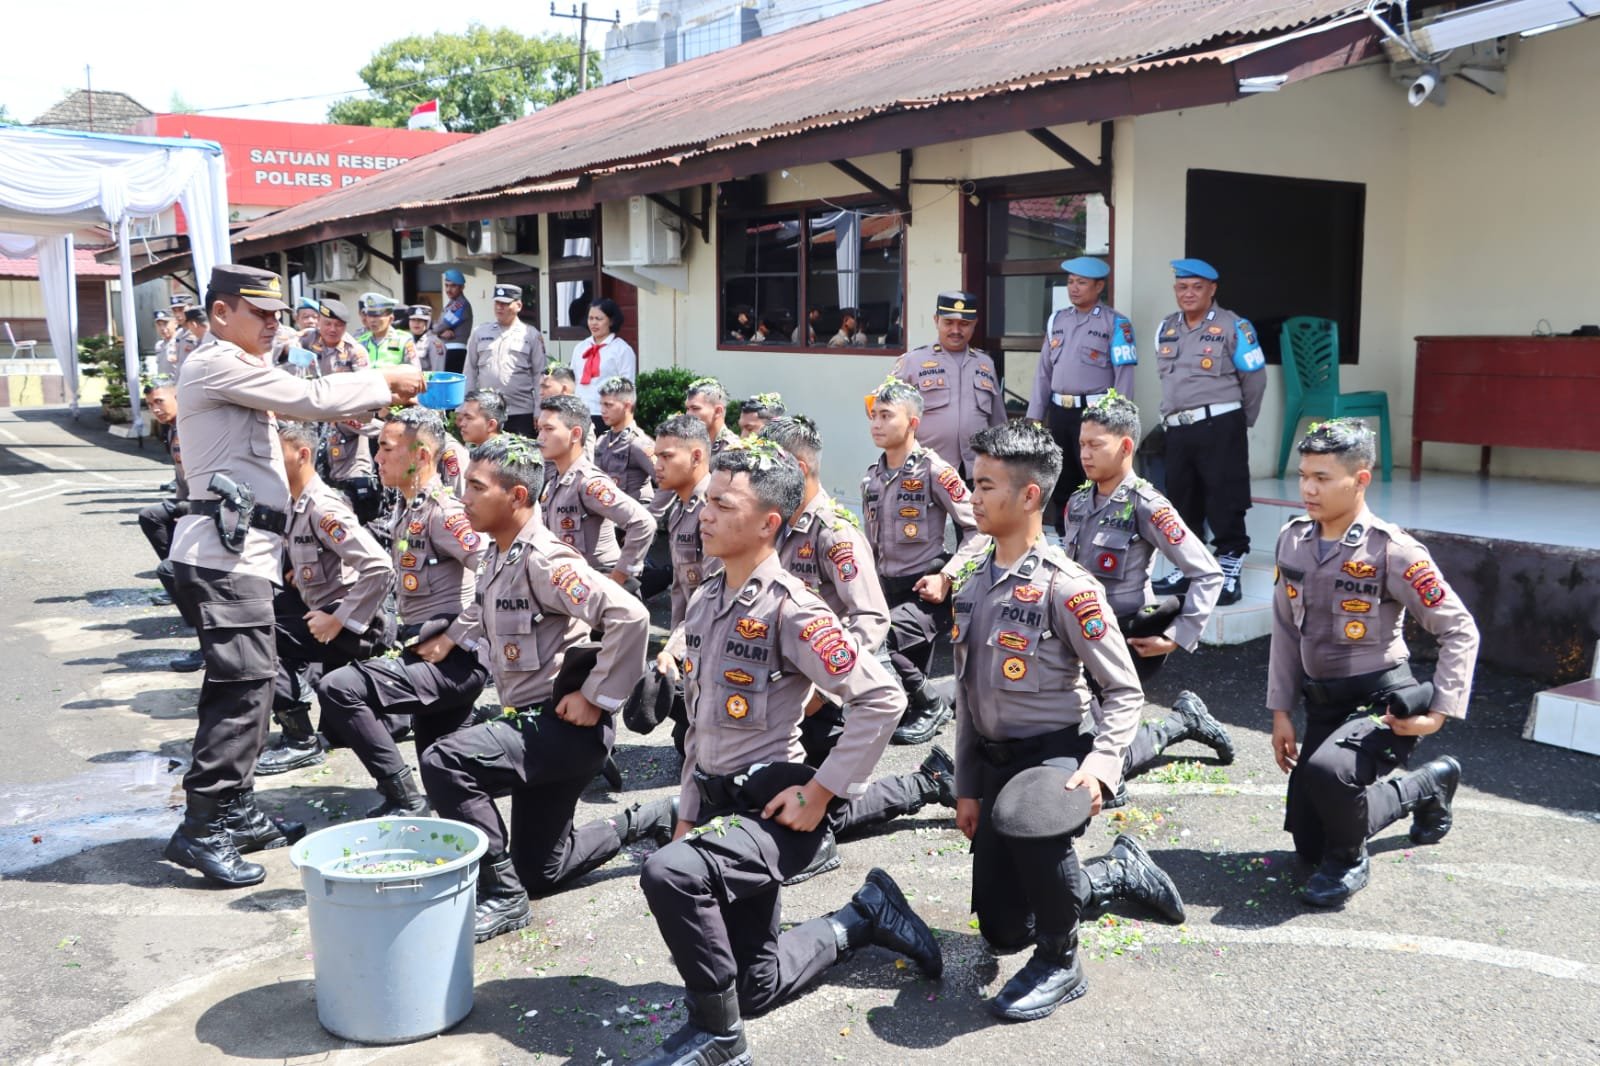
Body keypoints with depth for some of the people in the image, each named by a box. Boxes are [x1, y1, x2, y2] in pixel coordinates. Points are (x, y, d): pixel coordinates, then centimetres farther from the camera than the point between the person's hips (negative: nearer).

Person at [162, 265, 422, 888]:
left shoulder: (235, 370, 23)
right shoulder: (217, 363, -10)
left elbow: (297, 403, 21)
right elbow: (308, 399, -15)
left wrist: (380, 394, 10)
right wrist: (385, 381, -3)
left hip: (241, 550, 11)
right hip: (226, 550, -11)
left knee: (246, 683, 13)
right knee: (243, 686, -13)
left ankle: (237, 813, 20)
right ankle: (202, 829, -10)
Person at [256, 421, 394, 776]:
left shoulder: (323, 507, -21)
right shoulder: (294, 504, 6)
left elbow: (379, 567, -30)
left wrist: (339, 620, -26)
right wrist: (297, 572, 8)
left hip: (355, 626, -9)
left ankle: (301, 740, -9)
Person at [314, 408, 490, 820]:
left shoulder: (441, 509, -13)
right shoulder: (407, 511, 15)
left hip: (454, 658, -10)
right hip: (428, 653, 10)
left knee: (338, 689, -20)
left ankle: (403, 799, -12)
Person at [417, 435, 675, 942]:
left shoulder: (543, 560, -20)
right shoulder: (498, 554, 6)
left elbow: (629, 616, -31)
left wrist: (597, 698, -25)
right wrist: (450, 637, 17)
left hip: (567, 723, -9)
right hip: (532, 720, 9)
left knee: (444, 762, -27)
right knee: (540, 870, 16)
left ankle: (502, 897, -13)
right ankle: (654, 819, 33)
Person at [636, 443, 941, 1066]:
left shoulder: (789, 608, -18)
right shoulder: (704, 603, 7)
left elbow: (882, 699, -23)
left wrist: (819, 794, -20)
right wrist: (687, 814, 13)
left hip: (773, 809, -8)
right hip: (720, 803, 8)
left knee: (668, 874, -34)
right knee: (756, 985, 16)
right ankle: (863, 918, 37)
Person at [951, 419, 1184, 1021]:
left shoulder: (1063, 587, -17)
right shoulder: (971, 584, 5)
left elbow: (1124, 690, -13)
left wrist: (1100, 766, -29)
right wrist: (966, 789, 11)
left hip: (1055, 754, -7)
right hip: (996, 761, 7)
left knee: (1031, 825, -41)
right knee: (1002, 928, 9)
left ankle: (1059, 964, -14)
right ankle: (1121, 872, 33)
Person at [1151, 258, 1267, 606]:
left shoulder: (1233, 327, -5)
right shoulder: (1166, 329, 12)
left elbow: (1254, 380, 0)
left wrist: (1239, 422, 9)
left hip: (1220, 427, -6)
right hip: (1178, 430, 6)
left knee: (1225, 504, -5)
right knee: (1181, 505, 13)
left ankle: (1229, 576, 2)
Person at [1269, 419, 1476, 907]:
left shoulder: (1391, 550, -17)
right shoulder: (1293, 539, 0)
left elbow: (1460, 630, -11)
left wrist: (1440, 711, -16)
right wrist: (1281, 710, 7)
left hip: (1383, 701, -7)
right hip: (1324, 703, 7)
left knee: (1326, 770, -38)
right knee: (1310, 844, 11)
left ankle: (1349, 861, -4)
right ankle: (1428, 786, 34)